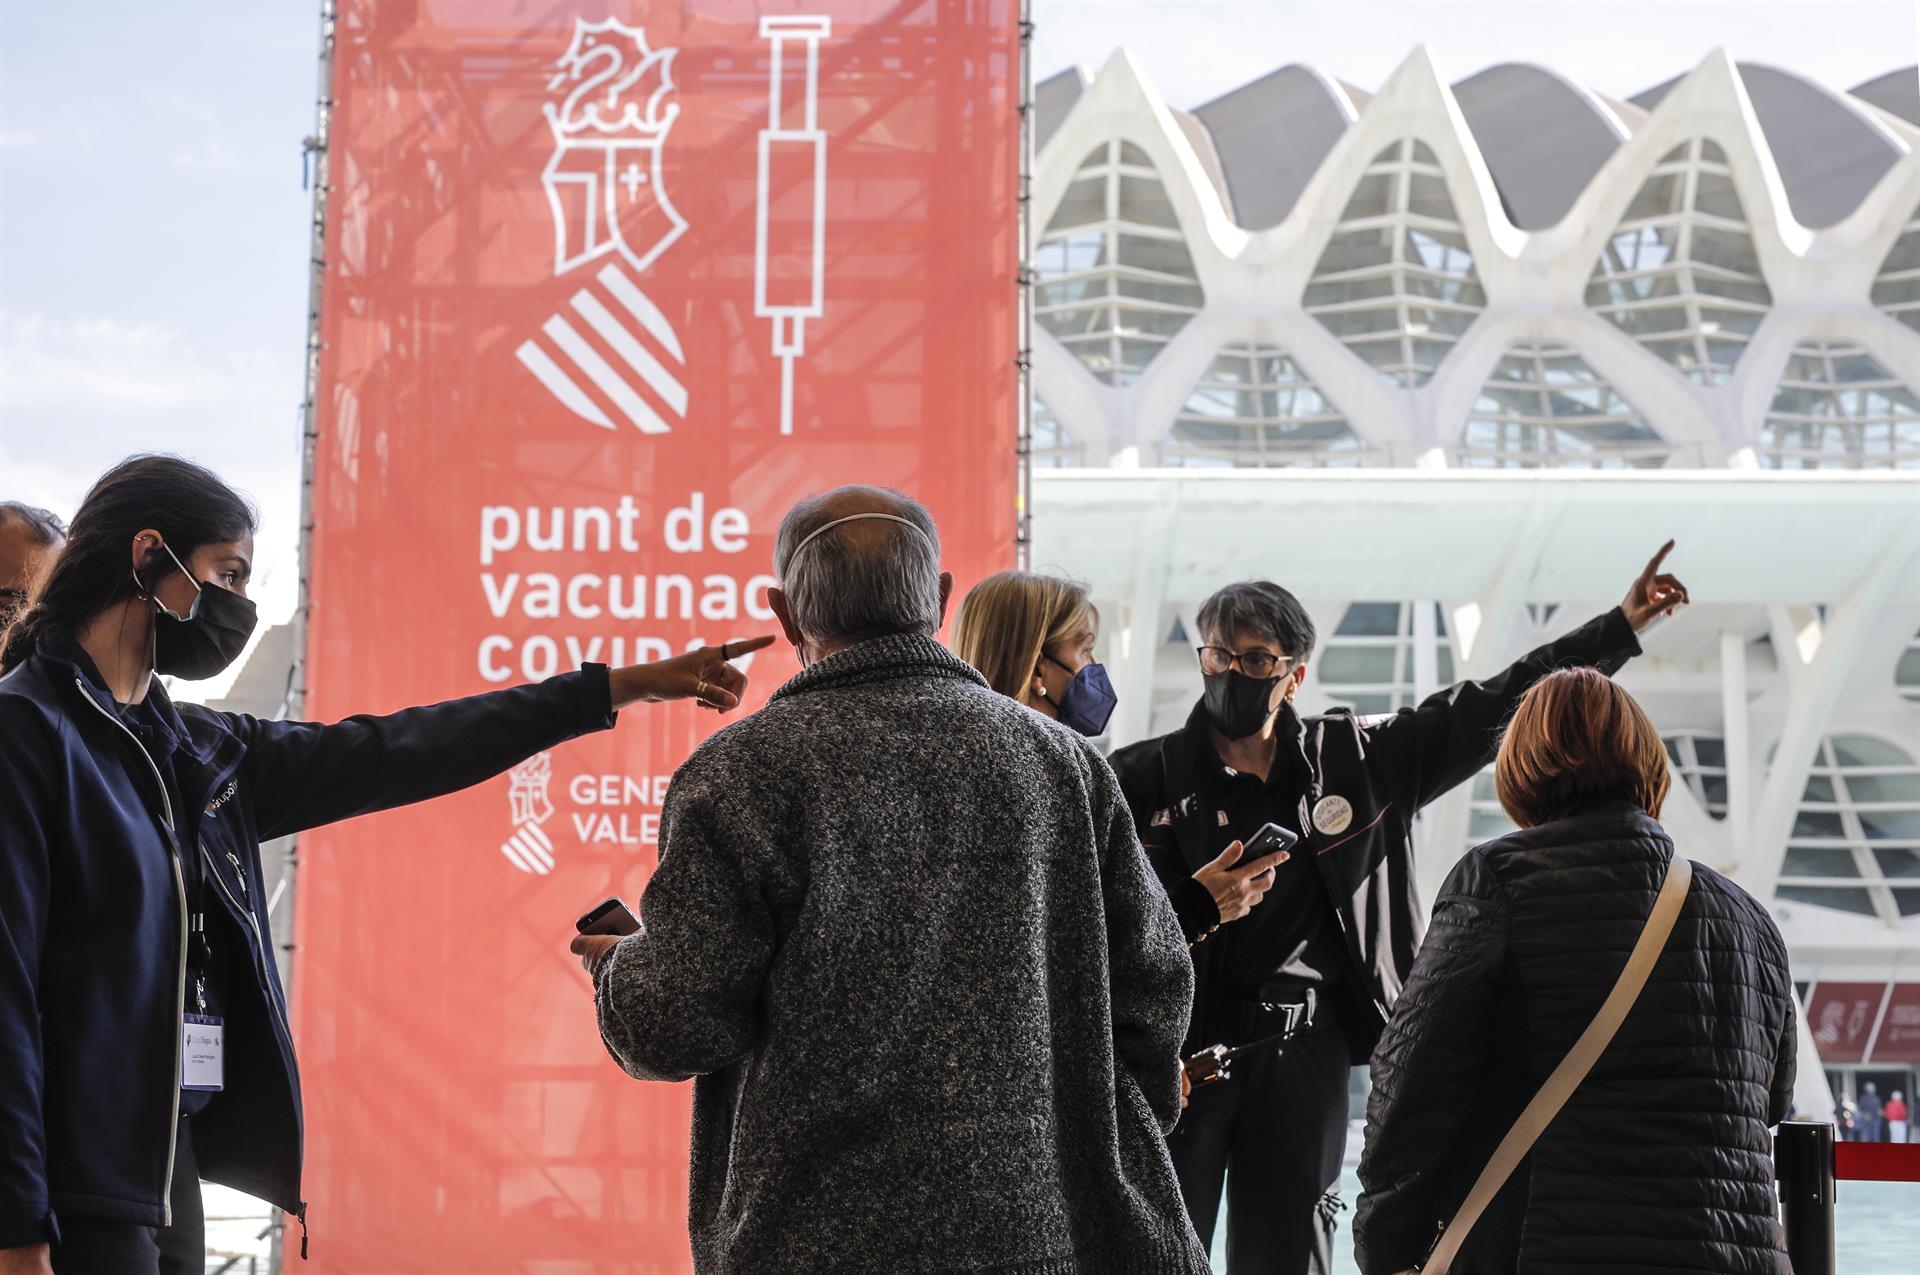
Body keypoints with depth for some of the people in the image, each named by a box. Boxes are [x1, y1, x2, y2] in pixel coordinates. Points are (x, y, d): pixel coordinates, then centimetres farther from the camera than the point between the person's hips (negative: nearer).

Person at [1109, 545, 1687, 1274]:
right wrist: (1194, 907, -23)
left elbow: (1487, 709, 13)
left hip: (1305, 1056, 3)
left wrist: (1620, 628, 13)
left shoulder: (1351, 763, 8)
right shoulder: (1147, 779, -2)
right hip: (1182, 1050, -3)